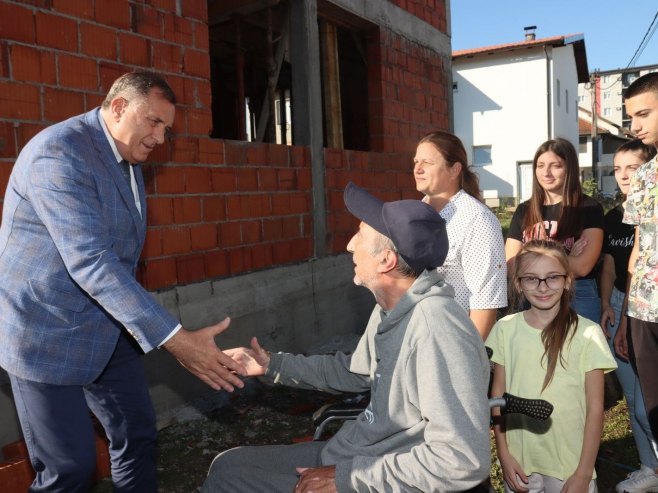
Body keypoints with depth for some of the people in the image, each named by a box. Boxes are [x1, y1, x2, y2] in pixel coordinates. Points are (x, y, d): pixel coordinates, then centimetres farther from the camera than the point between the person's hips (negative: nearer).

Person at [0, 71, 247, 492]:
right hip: (49, 333, -8)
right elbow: (90, 262, -31)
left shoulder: (128, 159, 7)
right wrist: (175, 338, -35)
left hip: (110, 327, 8)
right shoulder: (59, 151, -21)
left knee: (138, 435, 13)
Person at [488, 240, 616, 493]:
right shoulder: (505, 329, -6)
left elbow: (595, 408, -7)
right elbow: (498, 395, 1)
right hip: (519, 459, 2)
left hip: (570, 463, -2)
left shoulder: (587, 333, -12)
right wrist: (503, 453, -2)